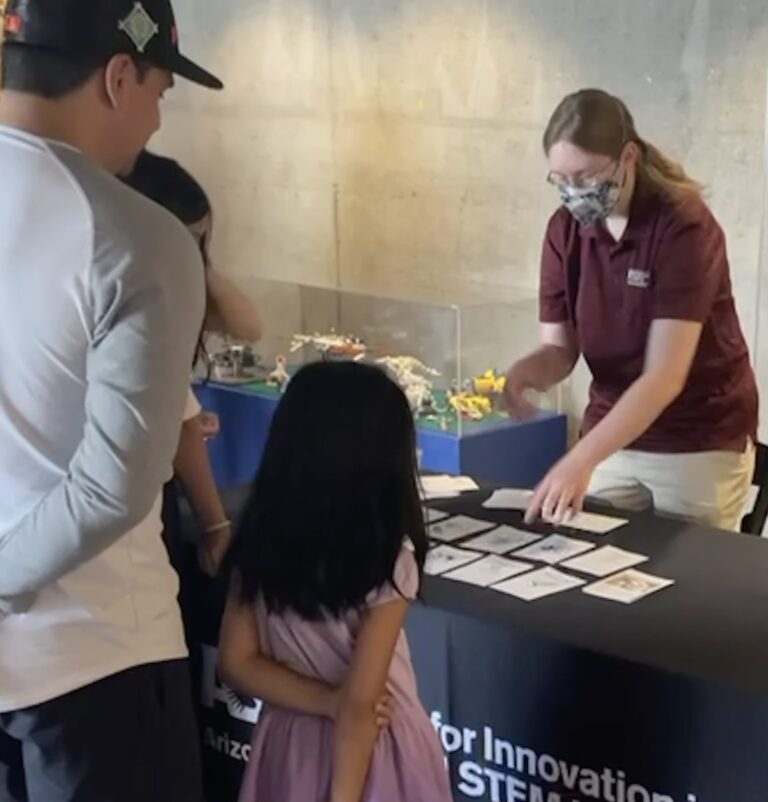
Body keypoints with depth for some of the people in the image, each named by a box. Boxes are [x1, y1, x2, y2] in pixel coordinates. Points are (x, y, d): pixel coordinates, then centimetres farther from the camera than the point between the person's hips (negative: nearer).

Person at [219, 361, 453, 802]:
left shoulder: (260, 545, -6)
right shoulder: (389, 560, -21)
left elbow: (237, 662, -4)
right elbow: (360, 705, -21)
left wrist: (330, 703, -10)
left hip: (291, 743, 5)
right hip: (374, 751, -5)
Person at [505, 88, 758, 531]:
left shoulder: (684, 226, -22)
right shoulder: (565, 230, -5)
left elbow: (665, 375, -28)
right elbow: (560, 349, -2)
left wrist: (581, 460, -37)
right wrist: (524, 373, -25)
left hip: (700, 445, -4)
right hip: (614, 435, 5)